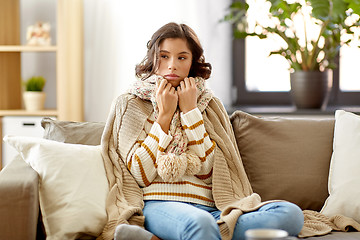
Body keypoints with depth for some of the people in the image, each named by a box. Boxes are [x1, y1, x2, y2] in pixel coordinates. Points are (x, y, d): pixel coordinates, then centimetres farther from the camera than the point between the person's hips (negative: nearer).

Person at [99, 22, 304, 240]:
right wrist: (164, 115, 0)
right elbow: (140, 175, 1)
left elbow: (208, 170, 3)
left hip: (210, 208, 6)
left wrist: (190, 111, 2)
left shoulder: (209, 105, 19)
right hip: (160, 205, -6)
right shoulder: (131, 105, 14)